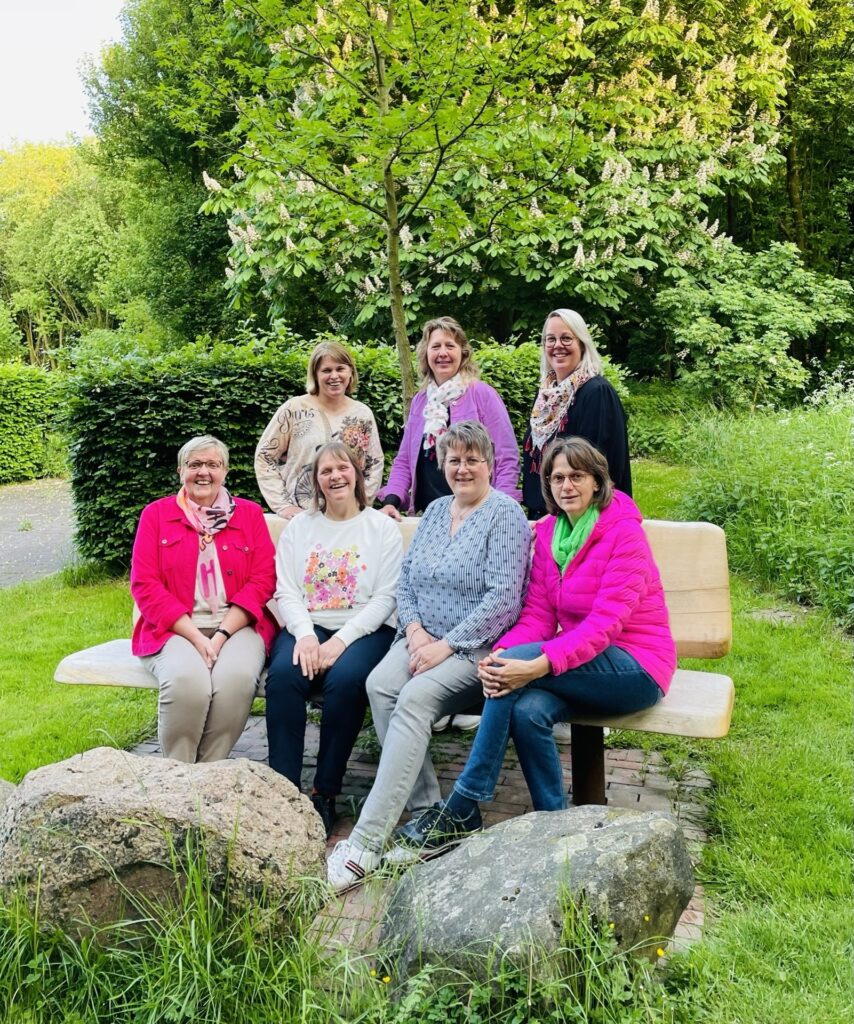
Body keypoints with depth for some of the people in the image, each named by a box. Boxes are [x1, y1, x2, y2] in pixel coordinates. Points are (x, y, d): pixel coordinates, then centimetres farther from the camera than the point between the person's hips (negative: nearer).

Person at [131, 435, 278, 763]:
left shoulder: (250, 514, 10)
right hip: (176, 630, 0)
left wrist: (222, 635, -11)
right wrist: (196, 637, -11)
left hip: (237, 626, 1)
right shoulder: (156, 514, 9)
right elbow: (144, 585, 0)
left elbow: (263, 580, 2)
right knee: (186, 680, -32)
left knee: (235, 678, -31)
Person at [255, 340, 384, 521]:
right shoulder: (294, 409, -4)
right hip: (300, 517, -2)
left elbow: (374, 465, 8)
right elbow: (264, 456, -1)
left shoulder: (363, 414, 4)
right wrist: (281, 505, -7)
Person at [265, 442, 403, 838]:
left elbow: (385, 598, -3)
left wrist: (340, 641, -16)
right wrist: (305, 634, -15)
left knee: (346, 679, -33)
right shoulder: (299, 527, 16)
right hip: (307, 626, 2)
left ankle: (325, 794, -19)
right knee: (283, 674, -30)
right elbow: (285, 591, 5)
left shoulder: (382, 528, 7)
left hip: (364, 629, -2)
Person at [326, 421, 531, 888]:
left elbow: (503, 598, -14)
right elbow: (405, 577, 14)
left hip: (476, 647, -6)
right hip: (423, 637, 6)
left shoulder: (505, 514, -5)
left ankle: (366, 843, -29)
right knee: (379, 684, -23)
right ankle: (424, 806, -13)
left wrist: (446, 646, -17)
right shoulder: (436, 510, 16)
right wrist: (414, 630, -5)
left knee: (415, 697, -30)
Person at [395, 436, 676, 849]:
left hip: (637, 668, -5)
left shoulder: (623, 532, -13)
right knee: (529, 709, -30)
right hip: (583, 661, 5)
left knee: (520, 662, -28)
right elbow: (538, 614, 1)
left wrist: (539, 665, -37)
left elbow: (606, 622, -23)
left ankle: (460, 811, -22)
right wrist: (499, 654, -20)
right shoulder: (548, 532, 6)